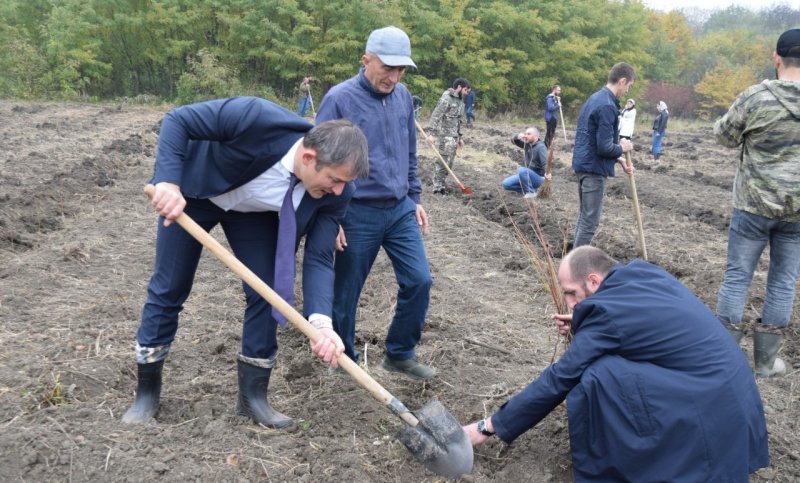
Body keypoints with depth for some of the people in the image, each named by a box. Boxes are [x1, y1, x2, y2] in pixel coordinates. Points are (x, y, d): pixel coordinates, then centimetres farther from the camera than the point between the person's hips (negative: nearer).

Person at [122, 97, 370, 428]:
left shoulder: (334, 194, -27)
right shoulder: (257, 118, -41)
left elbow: (318, 259, -26)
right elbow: (178, 120, -30)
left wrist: (321, 322, -41)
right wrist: (168, 182, -43)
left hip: (253, 211, 3)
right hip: (192, 192, -3)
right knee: (168, 289, 3)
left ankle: (253, 397, 10)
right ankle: (146, 393, 21)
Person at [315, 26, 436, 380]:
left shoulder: (403, 96, 6)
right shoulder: (340, 99, -12)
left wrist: (415, 198, 16)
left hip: (401, 209, 5)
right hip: (358, 214, -5)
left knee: (419, 281, 2)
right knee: (345, 292, 7)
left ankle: (400, 354, 21)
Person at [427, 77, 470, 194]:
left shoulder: (459, 100, 15)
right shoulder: (447, 98, -12)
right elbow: (435, 115, -18)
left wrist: (459, 137, 21)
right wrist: (431, 133, -26)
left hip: (454, 135, 8)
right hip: (445, 135, -8)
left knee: (450, 162, 10)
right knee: (444, 161, -7)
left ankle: (442, 185, 19)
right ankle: (438, 187, 0)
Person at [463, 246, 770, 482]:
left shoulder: (606, 310, -17)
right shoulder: (642, 273, 5)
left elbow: (559, 379, -13)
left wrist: (490, 426, -5)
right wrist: (580, 326, 16)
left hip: (710, 409, -9)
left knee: (595, 378, -17)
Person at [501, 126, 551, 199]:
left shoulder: (540, 147, -18)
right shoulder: (526, 144, 5)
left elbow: (545, 163, -29)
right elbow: (513, 140, 11)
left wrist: (546, 174, -48)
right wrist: (518, 137, -13)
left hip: (537, 178, -7)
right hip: (525, 175, 7)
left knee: (521, 170, -36)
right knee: (506, 184, -6)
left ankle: (530, 192, -20)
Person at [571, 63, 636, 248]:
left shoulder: (595, 98, 13)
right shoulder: (607, 106, -19)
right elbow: (604, 147, -23)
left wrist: (619, 159, 15)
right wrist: (622, 148, -3)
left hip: (584, 163, 10)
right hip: (594, 168, -10)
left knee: (585, 215, 19)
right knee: (590, 220, -3)